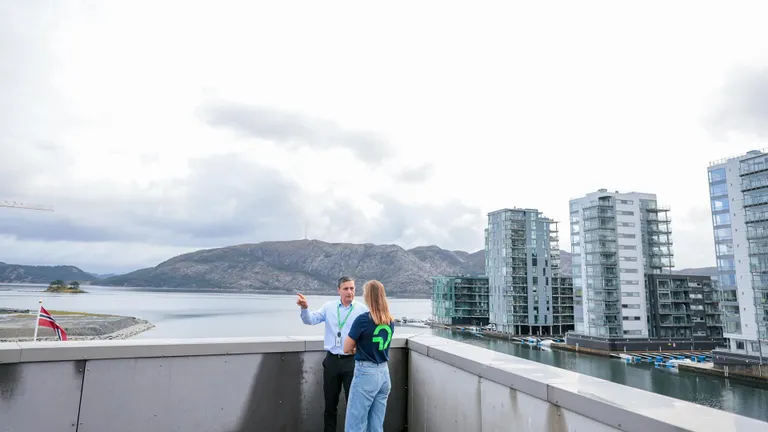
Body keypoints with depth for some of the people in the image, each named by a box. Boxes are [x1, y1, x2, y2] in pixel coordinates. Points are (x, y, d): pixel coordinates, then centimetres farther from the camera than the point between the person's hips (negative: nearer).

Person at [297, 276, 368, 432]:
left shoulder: (362, 309, -4)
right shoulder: (329, 306, 3)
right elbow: (311, 320, -3)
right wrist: (305, 308, -24)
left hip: (352, 361, -2)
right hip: (332, 360, 2)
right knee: (330, 403, 15)